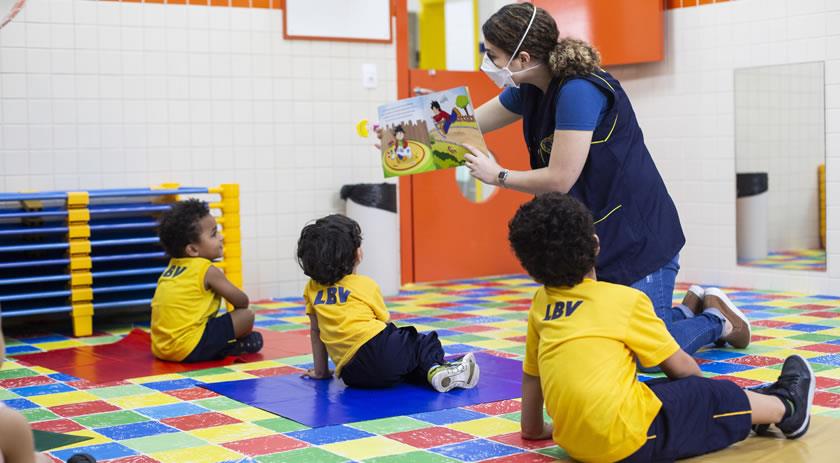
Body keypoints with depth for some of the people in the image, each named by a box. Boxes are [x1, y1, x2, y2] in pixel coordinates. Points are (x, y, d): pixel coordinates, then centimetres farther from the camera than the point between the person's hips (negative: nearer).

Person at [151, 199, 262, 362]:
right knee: (247, 315, -4)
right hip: (189, 349, -8)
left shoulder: (173, 266, 12)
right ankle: (231, 348, 16)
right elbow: (242, 302, -1)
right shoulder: (208, 271, -8)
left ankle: (223, 346, 15)